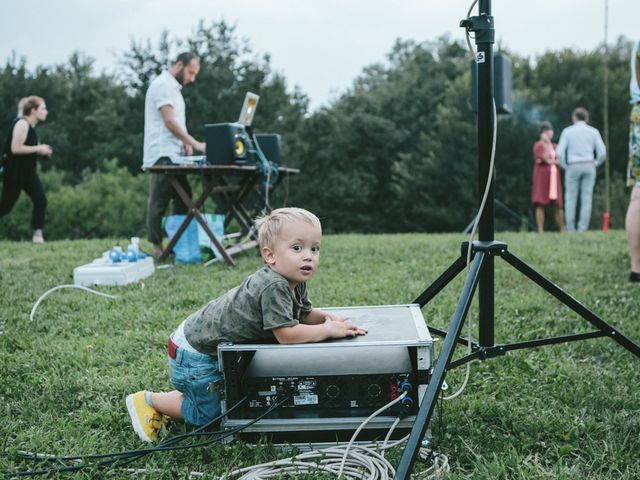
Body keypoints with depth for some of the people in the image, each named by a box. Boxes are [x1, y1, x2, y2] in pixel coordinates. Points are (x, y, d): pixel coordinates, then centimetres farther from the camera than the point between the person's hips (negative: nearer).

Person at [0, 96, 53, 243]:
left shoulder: (31, 125, 10)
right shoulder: (22, 124, -19)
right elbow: (15, 148, -26)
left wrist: (41, 150, 4)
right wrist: (38, 149, -20)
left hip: (28, 172, 8)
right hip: (14, 173, -8)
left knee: (41, 200, -5)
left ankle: (37, 234, -2)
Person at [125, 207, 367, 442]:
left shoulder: (296, 284, -3)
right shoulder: (273, 286, -32)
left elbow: (305, 313, 12)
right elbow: (286, 334, -33)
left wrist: (329, 317, -7)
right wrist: (329, 330, -24)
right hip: (194, 353, -9)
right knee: (208, 413, 1)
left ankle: (177, 397, 33)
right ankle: (147, 401, 14)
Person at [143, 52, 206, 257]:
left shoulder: (174, 87, 20)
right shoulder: (162, 84, -11)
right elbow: (169, 121, -19)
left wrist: (185, 142, 7)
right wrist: (195, 143, -20)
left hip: (175, 155, 10)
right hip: (163, 156, -10)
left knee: (183, 198, 10)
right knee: (160, 202, -6)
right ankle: (158, 248, -1)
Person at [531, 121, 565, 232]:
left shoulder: (555, 146, 16)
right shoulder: (538, 145, 0)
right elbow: (546, 158, -15)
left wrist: (550, 161, -10)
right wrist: (547, 143, -12)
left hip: (554, 177, 5)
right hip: (542, 177, -4)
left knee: (559, 205, -1)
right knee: (540, 204, -8)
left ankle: (562, 230, 5)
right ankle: (540, 230, -6)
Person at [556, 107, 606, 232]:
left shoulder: (567, 131, 1)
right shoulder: (593, 131, 5)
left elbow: (560, 153, -9)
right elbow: (602, 152, -3)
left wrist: (564, 166, 6)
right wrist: (595, 164, 12)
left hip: (573, 168, -1)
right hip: (589, 167, 2)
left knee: (570, 199, 5)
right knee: (586, 199, 2)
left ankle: (570, 229, -1)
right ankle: (582, 229, -4)